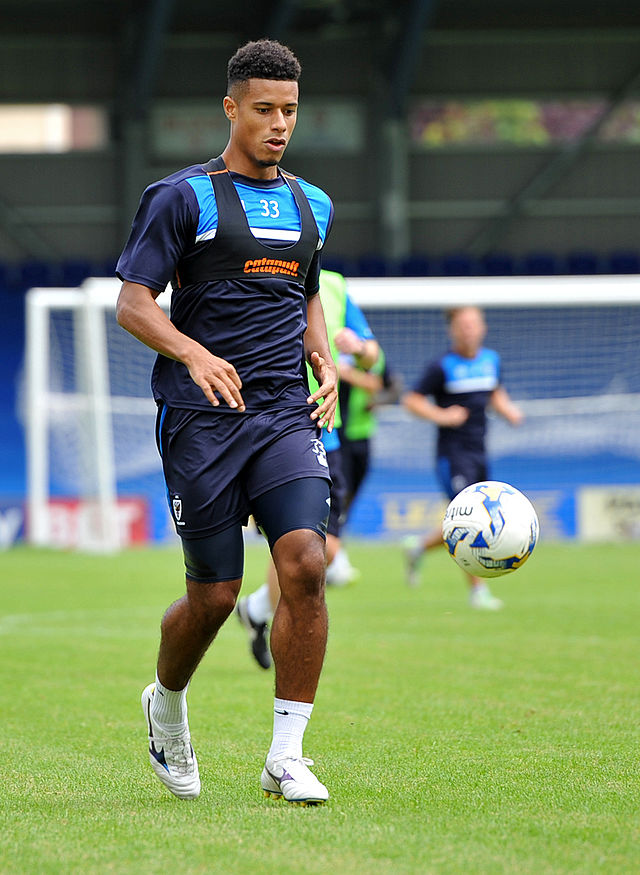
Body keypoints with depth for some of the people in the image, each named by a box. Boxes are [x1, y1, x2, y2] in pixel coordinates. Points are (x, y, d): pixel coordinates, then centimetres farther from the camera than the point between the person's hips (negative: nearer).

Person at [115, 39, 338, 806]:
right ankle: (166, 702, 32)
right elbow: (132, 303, -6)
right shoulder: (181, 197, -1)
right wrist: (194, 354, -23)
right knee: (215, 595, -1)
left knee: (305, 564, -16)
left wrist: (326, 365, 11)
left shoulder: (311, 206, 16)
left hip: (287, 417, 4)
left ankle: (286, 757, -9)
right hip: (201, 419, -4)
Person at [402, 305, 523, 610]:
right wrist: (441, 416, -19)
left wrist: (508, 410, 7)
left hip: (478, 453, 7)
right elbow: (411, 400, -7)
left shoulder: (491, 360, 10)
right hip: (452, 454, -7)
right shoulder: (442, 366, -8)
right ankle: (478, 590, -5)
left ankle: (418, 549, 34)